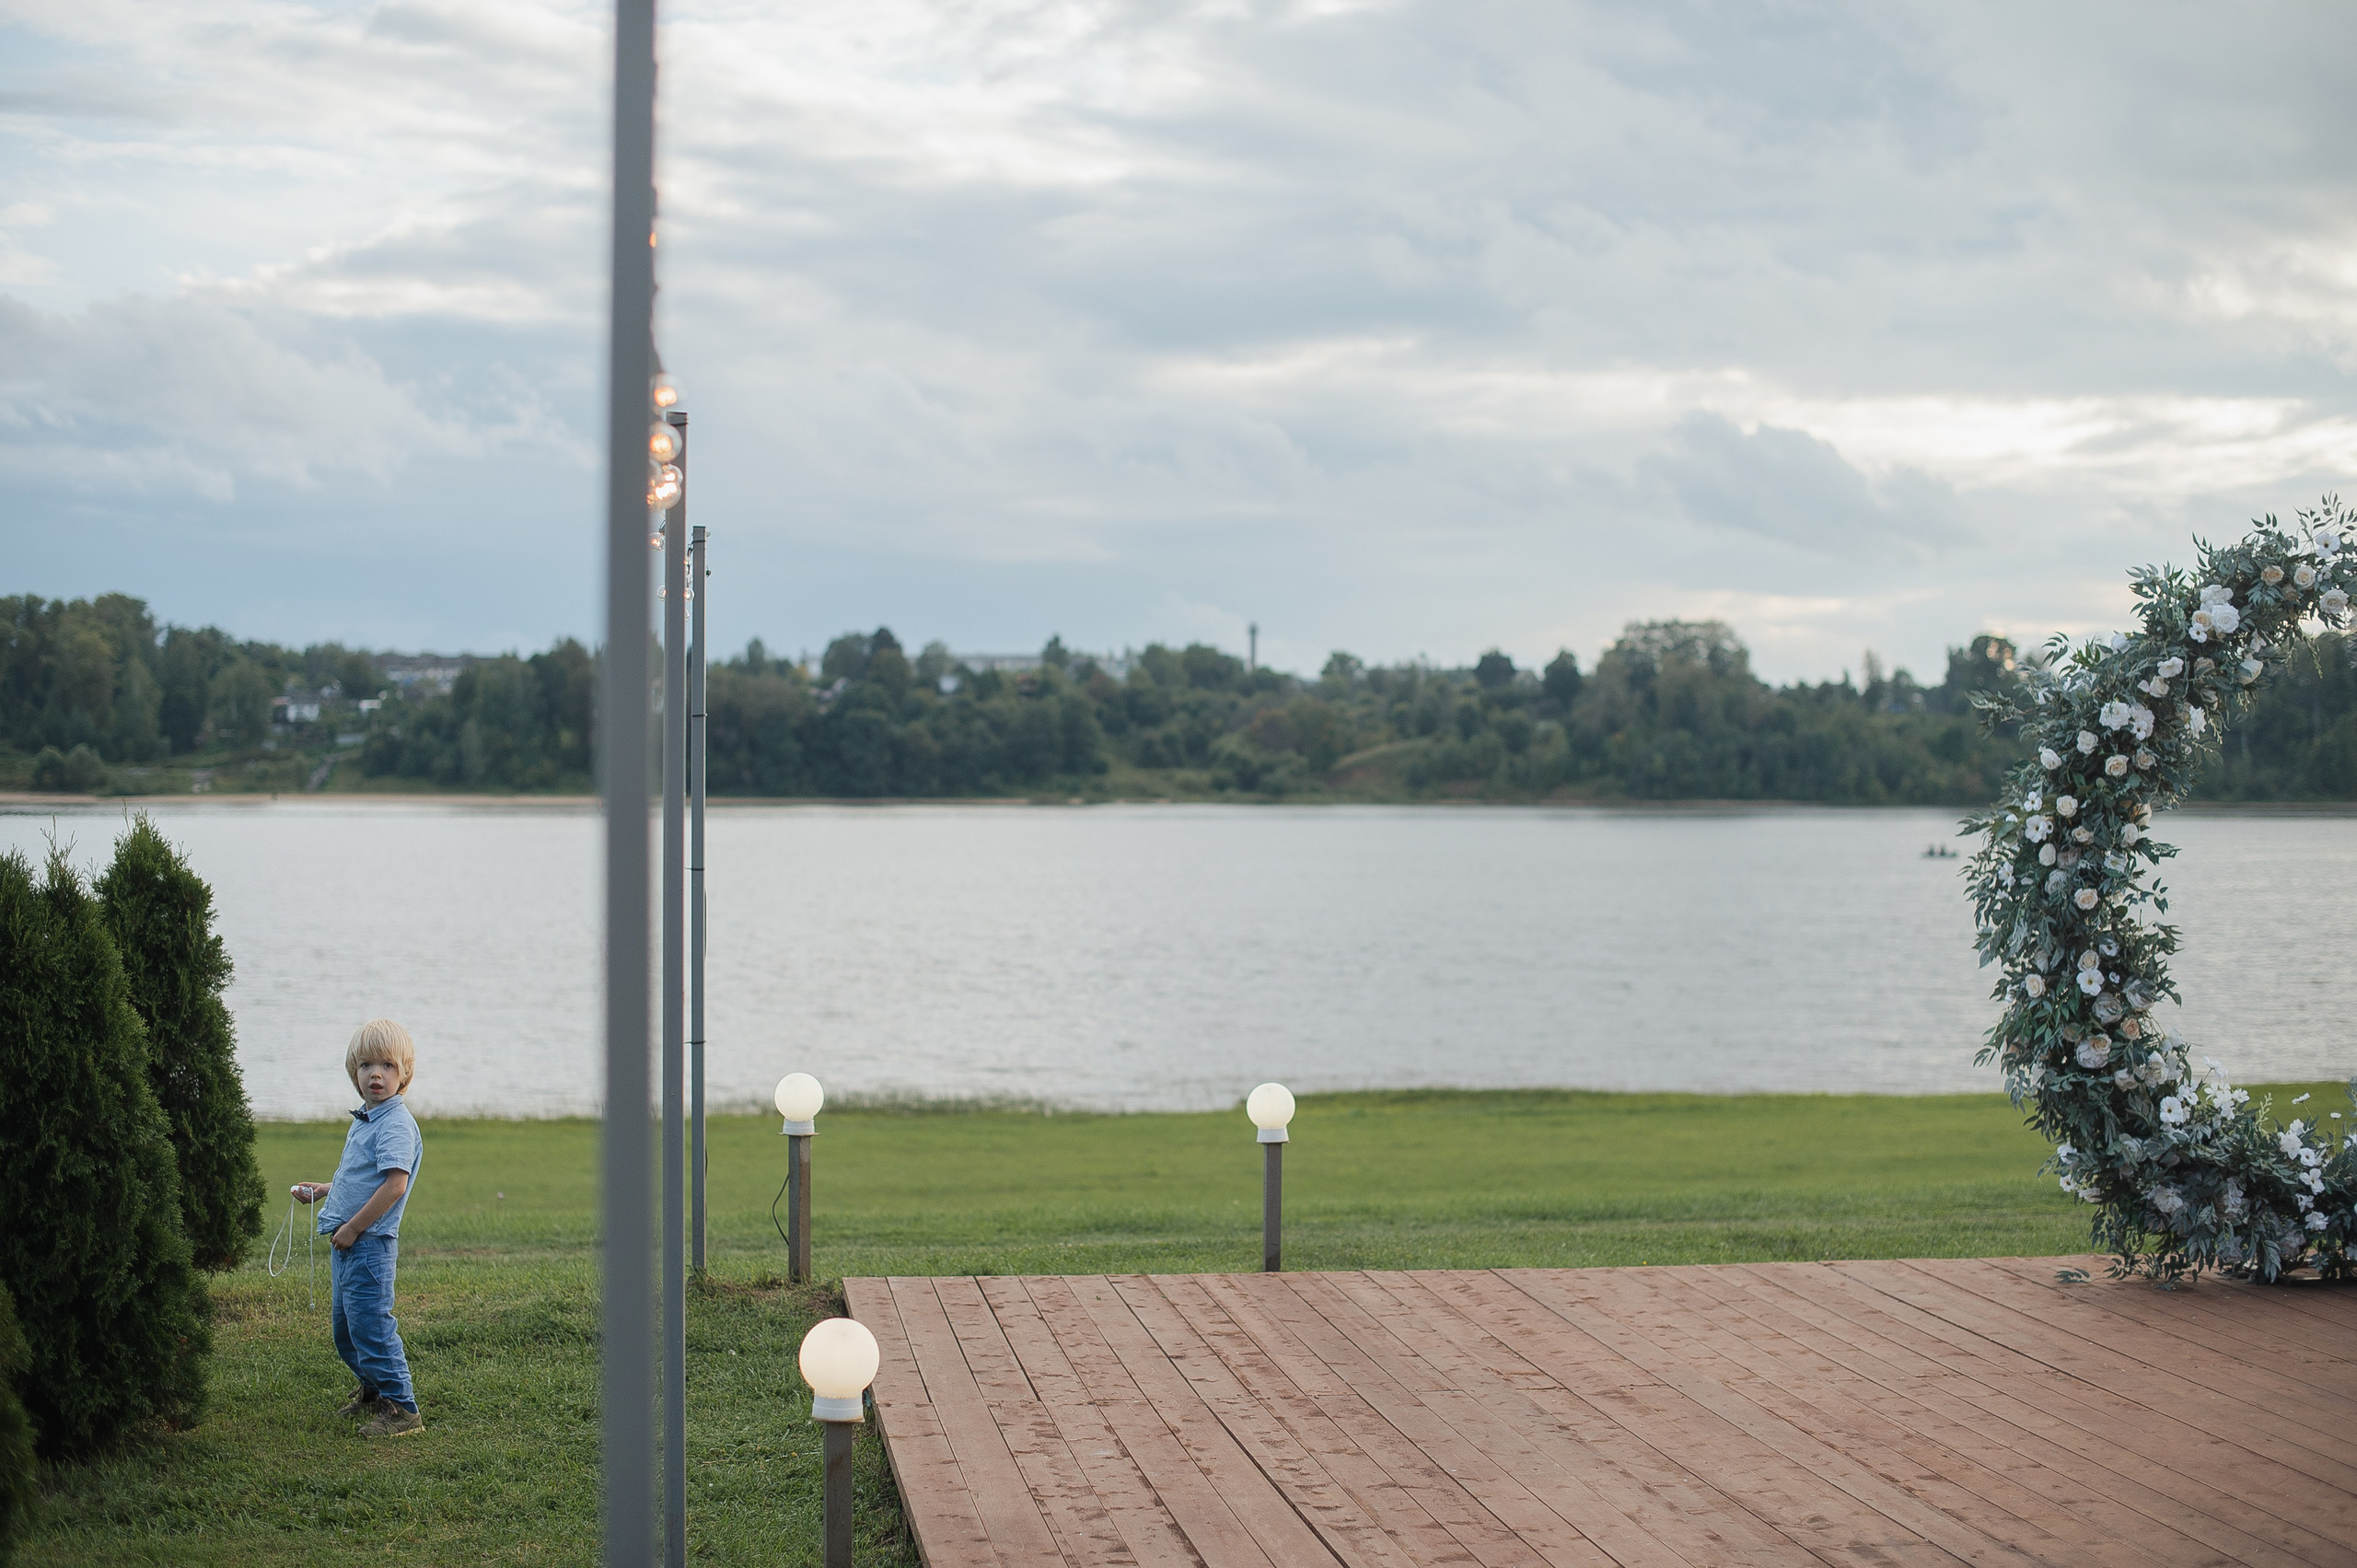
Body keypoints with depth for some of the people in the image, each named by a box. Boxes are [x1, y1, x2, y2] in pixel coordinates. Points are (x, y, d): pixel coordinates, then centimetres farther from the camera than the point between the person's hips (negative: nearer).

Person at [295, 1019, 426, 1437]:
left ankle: (402, 1407, -7)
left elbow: (394, 1184, -25)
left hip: (370, 1242, -10)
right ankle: (372, 1389, 36)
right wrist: (325, 1190, 20)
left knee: (370, 1323, -11)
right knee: (345, 1327, 19)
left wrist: (352, 1228, -21)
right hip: (347, 1244, 10)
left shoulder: (397, 1124, -15)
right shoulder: (363, 1121, 15)